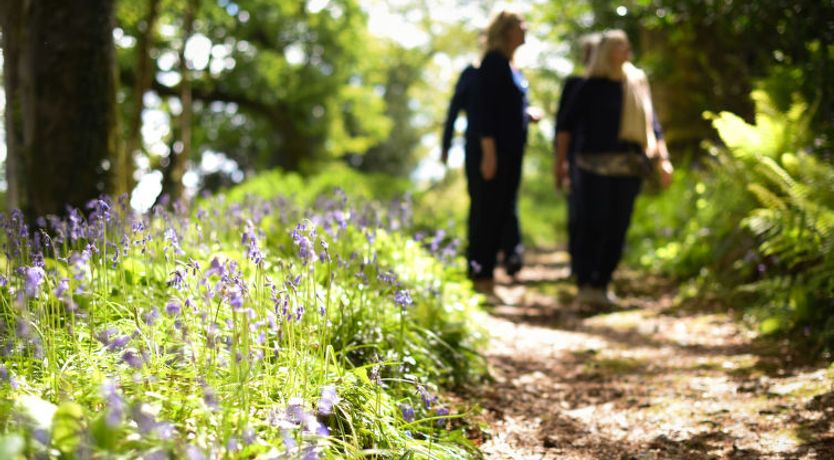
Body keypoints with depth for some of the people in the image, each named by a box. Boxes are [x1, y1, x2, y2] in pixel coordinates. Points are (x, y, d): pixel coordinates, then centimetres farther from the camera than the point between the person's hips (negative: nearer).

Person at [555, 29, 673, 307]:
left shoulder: (638, 84, 15)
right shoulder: (591, 86, 1)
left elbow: (652, 126, 19)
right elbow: (566, 124, 1)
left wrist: (663, 159, 12)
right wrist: (561, 161, -5)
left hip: (629, 168, 5)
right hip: (595, 166, -5)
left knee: (617, 230, 4)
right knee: (593, 226, -9)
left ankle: (602, 285, 14)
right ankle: (585, 286, -7)